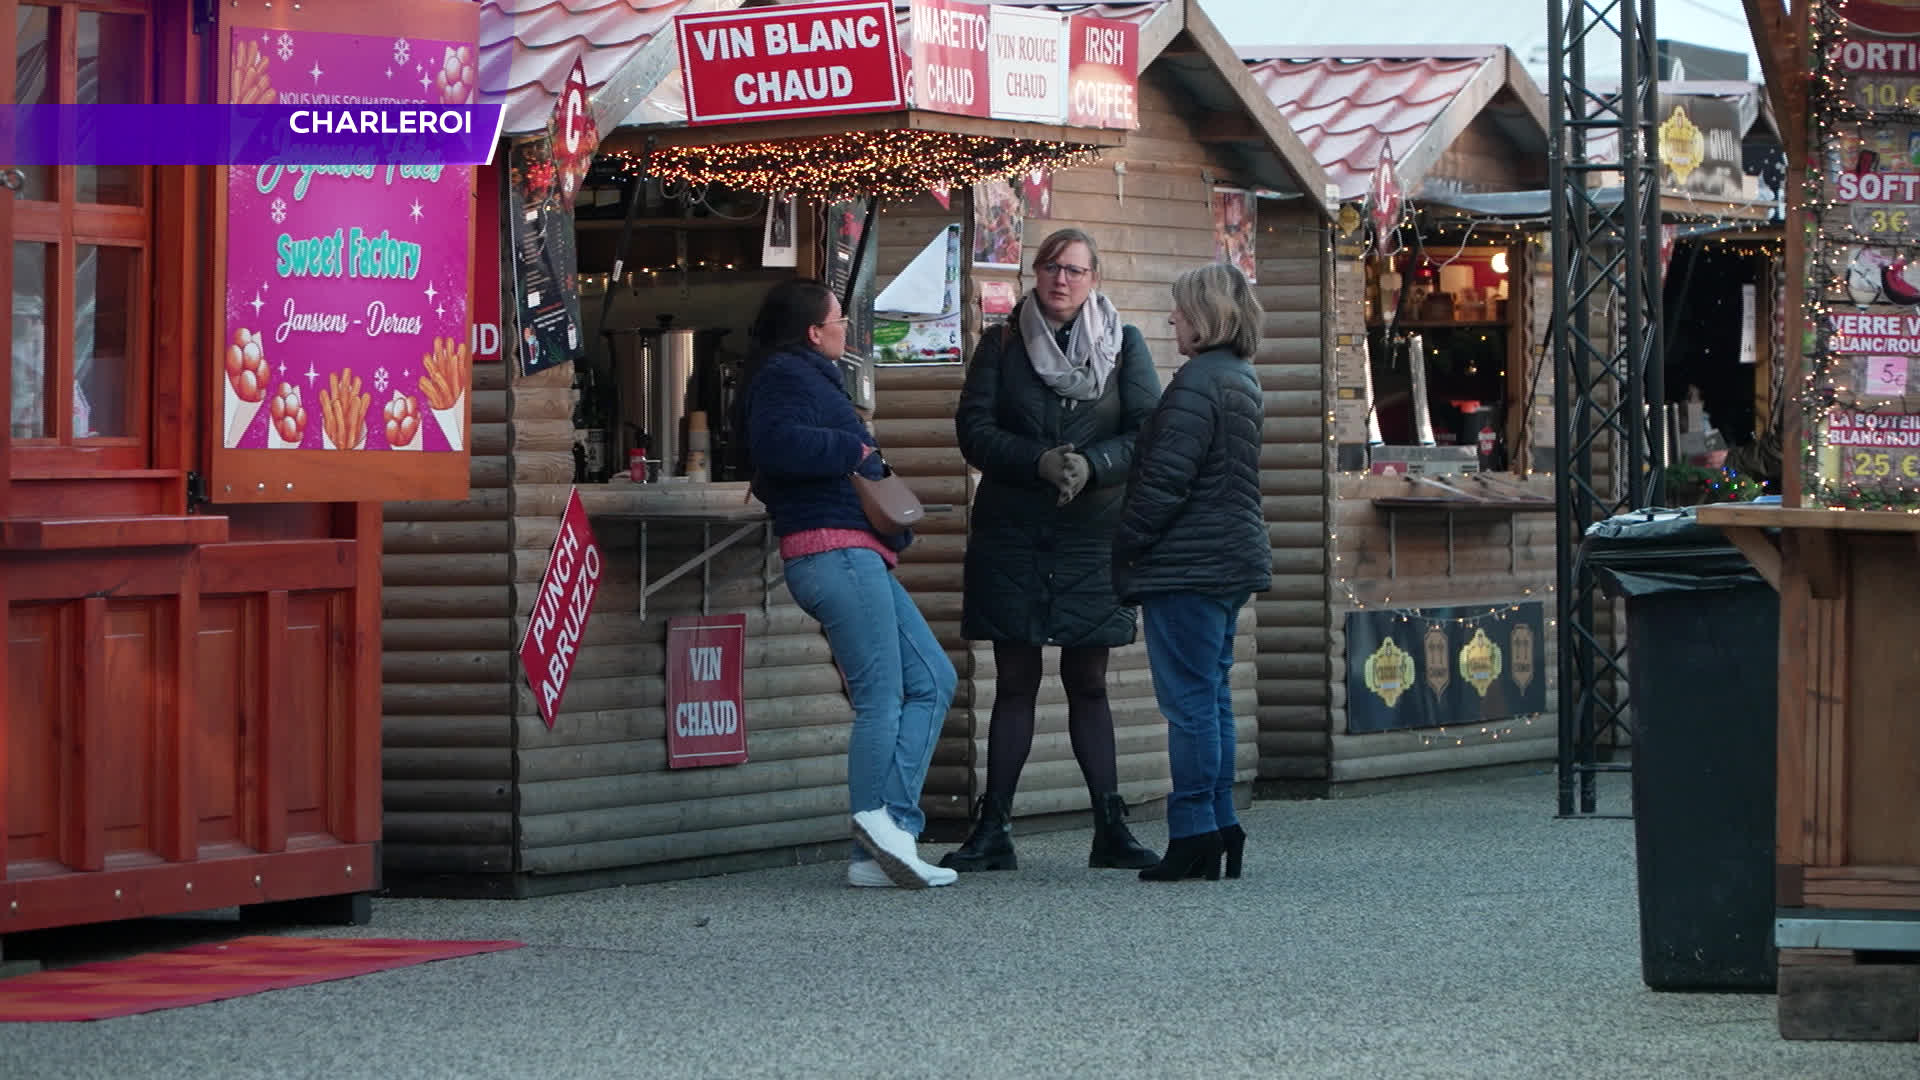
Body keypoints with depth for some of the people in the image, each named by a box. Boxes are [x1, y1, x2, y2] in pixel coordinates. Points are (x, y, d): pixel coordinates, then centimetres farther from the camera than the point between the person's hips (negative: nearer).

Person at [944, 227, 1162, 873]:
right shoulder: (1001, 345, 5)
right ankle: (994, 831, 3)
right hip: (1010, 534, 0)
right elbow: (974, 430, -3)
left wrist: (1090, 466, -20)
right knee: (1014, 684, 1)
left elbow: (1148, 433, -3)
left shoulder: (1125, 347, 6)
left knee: (1088, 684, 5)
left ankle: (1110, 828, 7)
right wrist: (1040, 463, -19)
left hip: (1092, 534, 0)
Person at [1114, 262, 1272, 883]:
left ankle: (1195, 832, -5)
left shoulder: (1197, 383, -17)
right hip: (1230, 560, 10)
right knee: (1212, 697, 14)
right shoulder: (1241, 379, 15)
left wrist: (1125, 548, -9)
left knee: (1189, 700, -6)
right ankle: (1219, 825, 16)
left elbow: (1165, 480, -19)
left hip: (1187, 567, -10)